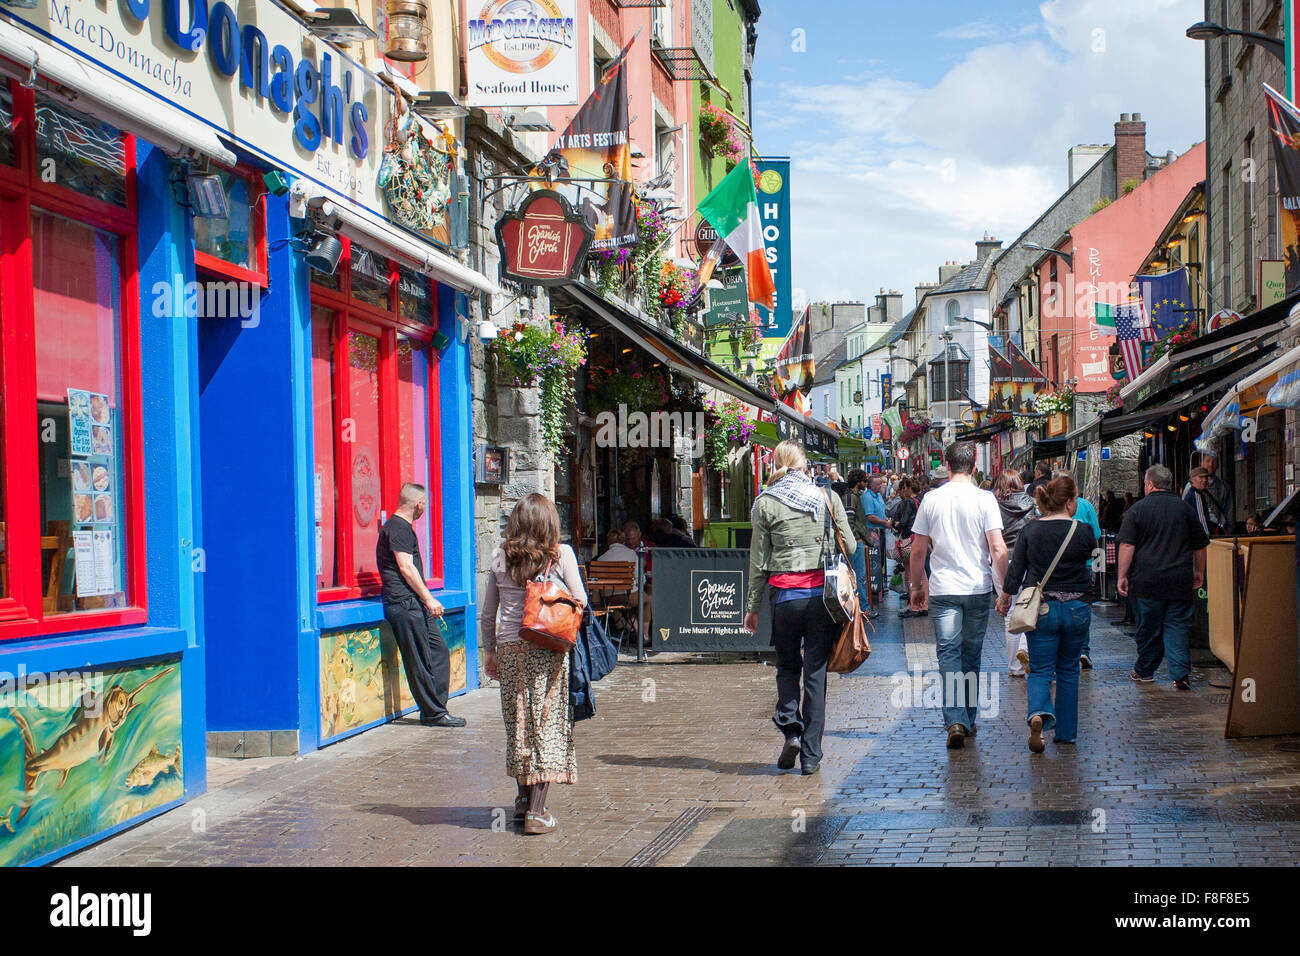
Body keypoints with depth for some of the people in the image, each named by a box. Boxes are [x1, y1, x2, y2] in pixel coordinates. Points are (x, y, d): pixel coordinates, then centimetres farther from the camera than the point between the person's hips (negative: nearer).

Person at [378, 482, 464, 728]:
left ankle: (435, 709, 10)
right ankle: (434, 713, -3)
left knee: (438, 650, 8)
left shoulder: (402, 527, 21)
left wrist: (426, 600, 28)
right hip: (404, 603, -11)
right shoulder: (399, 528, -11)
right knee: (420, 661, -6)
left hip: (414, 603, 11)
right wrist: (428, 598, -15)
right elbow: (406, 568, -17)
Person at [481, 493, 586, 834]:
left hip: (509, 649, 3)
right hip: (547, 651, -3)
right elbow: (580, 601, -3)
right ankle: (537, 811, -2)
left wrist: (490, 650, 19)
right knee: (547, 723, 1)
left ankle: (523, 800, 24)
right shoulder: (561, 555, -6)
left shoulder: (500, 558, 3)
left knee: (518, 724, 14)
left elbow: (488, 612, 8)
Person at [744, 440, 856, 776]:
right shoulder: (827, 498, 3)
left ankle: (790, 728, -2)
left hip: (785, 596, -1)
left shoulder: (765, 503, -2)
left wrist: (752, 606, 8)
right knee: (816, 672, 6)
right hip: (823, 594, 1)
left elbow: (758, 562, 0)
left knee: (787, 667, 18)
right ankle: (811, 755, 6)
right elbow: (850, 546, 6)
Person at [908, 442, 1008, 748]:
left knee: (948, 653, -1)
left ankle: (955, 721, -16)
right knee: (972, 655, 13)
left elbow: (918, 550, 4)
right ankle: (968, 720, 23)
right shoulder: (985, 499, -5)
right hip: (978, 588, 0)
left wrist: (917, 586, 16)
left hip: (943, 589, 0)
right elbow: (998, 550, -10)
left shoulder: (931, 499, -1)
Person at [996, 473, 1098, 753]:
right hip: (1076, 609, 0)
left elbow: (1016, 569, -1)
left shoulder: (1030, 530, -5)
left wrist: (1005, 598, 14)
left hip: (1041, 609, 0)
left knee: (1040, 670, 4)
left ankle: (1039, 713, -25)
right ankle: (1066, 732, 18)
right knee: (1068, 670, 15)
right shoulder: (1082, 531, -8)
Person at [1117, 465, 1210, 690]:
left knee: (1148, 628, 8)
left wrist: (1122, 576, -4)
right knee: (1177, 627, 2)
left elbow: (1127, 546, -9)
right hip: (1180, 582, 2)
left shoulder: (1138, 509, -2)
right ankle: (1181, 673, -10)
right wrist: (1199, 573, 29)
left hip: (1147, 581, -2)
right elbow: (1200, 546, 16)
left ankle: (1144, 671, 21)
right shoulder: (1185, 508, 8)